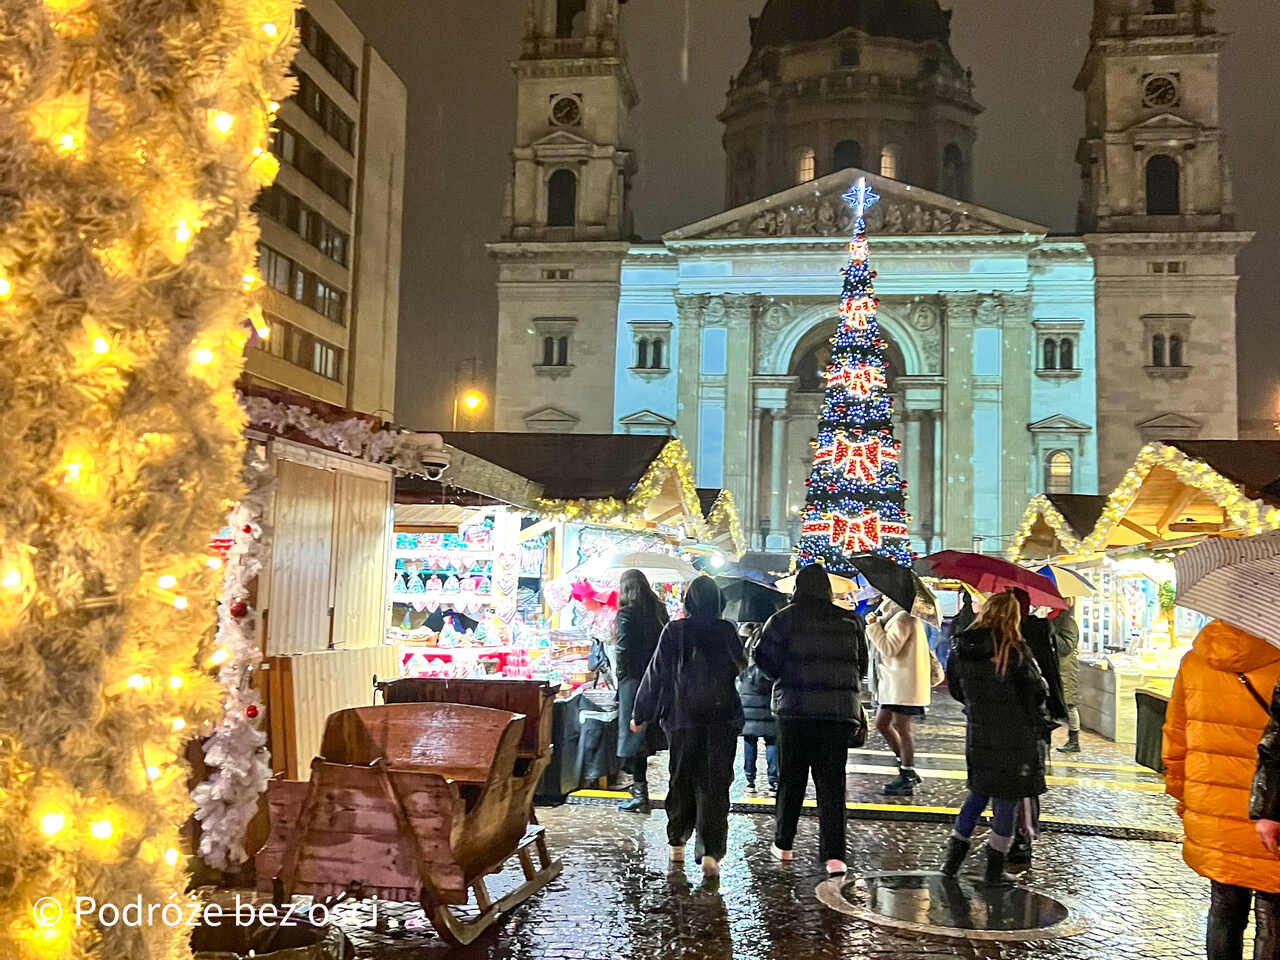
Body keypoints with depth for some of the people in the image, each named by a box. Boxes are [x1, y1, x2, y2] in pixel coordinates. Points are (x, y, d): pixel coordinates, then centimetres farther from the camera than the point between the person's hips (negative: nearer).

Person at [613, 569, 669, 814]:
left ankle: (640, 795, 0)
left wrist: (621, 674, 0)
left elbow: (623, 649, -14)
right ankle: (640, 787, 25)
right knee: (645, 733, 16)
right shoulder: (659, 611, 7)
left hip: (633, 679, -6)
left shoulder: (627, 613, -11)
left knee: (633, 735, -1)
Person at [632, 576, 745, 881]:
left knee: (682, 781, 15)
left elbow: (656, 674, -1)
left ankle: (677, 844, 26)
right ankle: (710, 852, -11)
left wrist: (641, 715, 7)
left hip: (683, 718, 0)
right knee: (715, 784, -1)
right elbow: (741, 666, 12)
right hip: (723, 718, 0)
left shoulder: (674, 630, -5)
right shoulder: (727, 630, -2)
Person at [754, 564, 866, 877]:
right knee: (832, 781, 2)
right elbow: (861, 664, 12)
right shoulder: (849, 621, 5)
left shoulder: (783, 619, -3)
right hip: (839, 709, 1)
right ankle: (833, 854, -6)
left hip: (795, 708, -1)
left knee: (791, 779, 11)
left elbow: (766, 660, -6)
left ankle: (783, 845, 22)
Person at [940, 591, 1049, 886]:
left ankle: (954, 854, 19)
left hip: (977, 733, 4)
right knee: (1008, 798, 7)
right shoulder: (1016, 651, -15)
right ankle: (995, 868, 14)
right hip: (1015, 735, -4)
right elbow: (1038, 692, -9)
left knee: (978, 792, 20)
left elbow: (955, 689, 9)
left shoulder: (960, 648, -1)